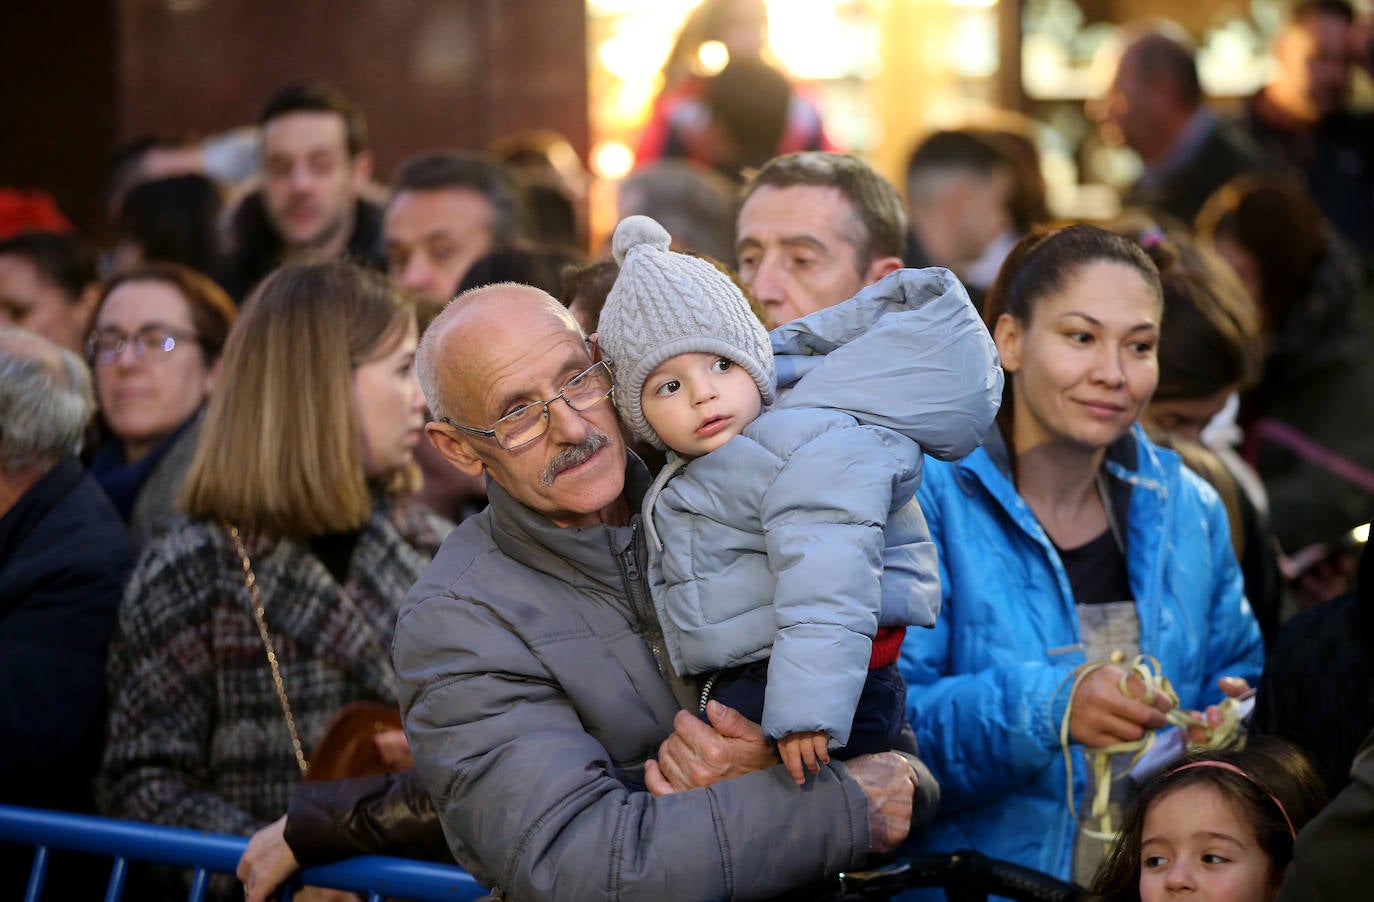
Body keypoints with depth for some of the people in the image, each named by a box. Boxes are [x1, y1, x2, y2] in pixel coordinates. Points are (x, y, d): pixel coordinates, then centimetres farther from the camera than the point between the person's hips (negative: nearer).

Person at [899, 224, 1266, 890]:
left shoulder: (1190, 510, 12)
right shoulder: (928, 493, -3)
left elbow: (1239, 673, 22)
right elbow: (879, 721, -11)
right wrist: (1047, 707, -24)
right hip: (973, 879, -3)